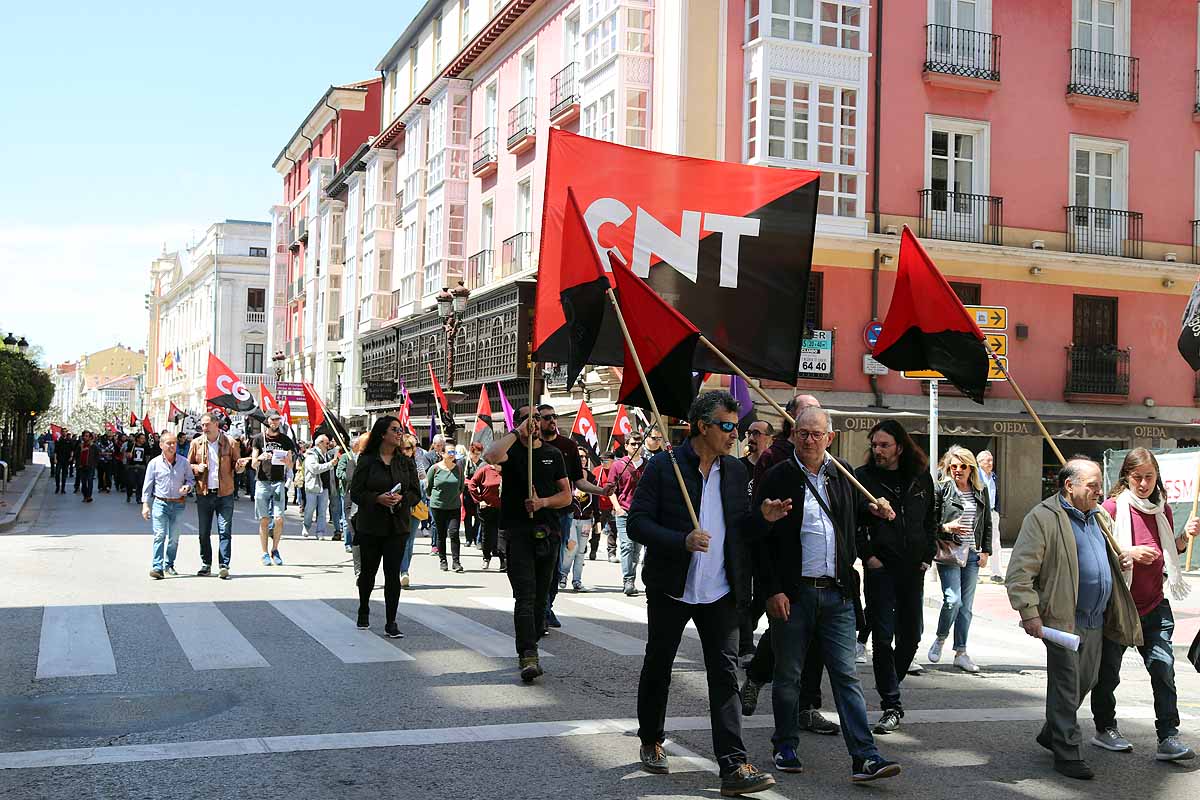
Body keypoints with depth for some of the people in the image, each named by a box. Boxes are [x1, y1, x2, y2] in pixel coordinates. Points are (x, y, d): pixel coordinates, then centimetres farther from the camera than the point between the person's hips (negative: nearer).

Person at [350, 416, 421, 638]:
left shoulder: (406, 462, 6)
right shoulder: (367, 461, -3)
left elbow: (416, 493, 6)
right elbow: (355, 493, -4)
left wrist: (401, 498, -14)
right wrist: (378, 498, -19)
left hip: (397, 527, 1)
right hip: (370, 525, -1)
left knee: (393, 573, -5)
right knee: (368, 570, 13)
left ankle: (390, 623, -1)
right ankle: (364, 612, 38)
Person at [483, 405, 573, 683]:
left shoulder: (553, 454, 13)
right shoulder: (511, 449, 1)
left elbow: (566, 495, 12)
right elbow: (490, 456, -25)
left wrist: (543, 502, -7)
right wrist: (517, 432, -16)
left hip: (548, 532, 4)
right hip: (518, 532, -4)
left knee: (541, 595, 9)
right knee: (525, 595, -13)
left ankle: (528, 651, 20)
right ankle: (529, 656, -19)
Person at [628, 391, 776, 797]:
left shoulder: (735, 470, 6)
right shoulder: (663, 466, -10)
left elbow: (739, 527, 12)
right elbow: (637, 523, -12)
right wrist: (683, 541, -25)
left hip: (720, 592, 3)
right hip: (671, 590, -3)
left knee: (725, 675, -4)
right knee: (658, 669, 13)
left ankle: (734, 767, -5)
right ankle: (651, 743, 34)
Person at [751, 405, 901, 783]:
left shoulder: (843, 475, 9)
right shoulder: (777, 478, -4)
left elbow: (859, 511, 28)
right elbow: (760, 539, -5)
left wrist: (878, 510, 5)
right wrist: (772, 590, -11)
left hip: (838, 594, 3)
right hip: (792, 594, -3)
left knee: (846, 675, 1)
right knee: (788, 675, 9)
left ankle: (865, 758, 0)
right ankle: (786, 748, 24)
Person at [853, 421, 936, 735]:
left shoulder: (921, 477, 8)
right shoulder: (863, 477, -4)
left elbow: (930, 520, 17)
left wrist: (927, 556, 8)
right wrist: (867, 555, -10)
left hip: (913, 568, 4)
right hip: (880, 568, -4)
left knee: (911, 635, 9)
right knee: (883, 637, -5)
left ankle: (890, 686, 30)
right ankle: (892, 706, 1)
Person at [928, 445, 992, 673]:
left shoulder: (981, 492, 10)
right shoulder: (942, 490, -3)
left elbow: (987, 524, 16)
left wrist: (986, 551, 8)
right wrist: (946, 527, -18)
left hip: (972, 554, 4)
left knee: (966, 605, 6)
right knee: (953, 599, -16)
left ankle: (961, 653, 13)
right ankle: (940, 639, 11)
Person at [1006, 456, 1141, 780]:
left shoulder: (1099, 518, 15)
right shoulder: (1043, 518, -12)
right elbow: (1019, 572, -16)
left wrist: (1121, 561, 9)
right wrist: (1029, 614, -22)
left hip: (1096, 619, 8)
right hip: (1064, 619, -8)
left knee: (1086, 681, 17)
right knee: (1067, 686, -2)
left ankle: (1051, 733, 35)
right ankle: (1067, 754, 7)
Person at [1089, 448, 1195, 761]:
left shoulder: (1162, 510, 9)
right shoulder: (1112, 508, -7)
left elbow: (1169, 553, 20)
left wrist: (1185, 536, 2)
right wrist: (1128, 552, -22)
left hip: (1154, 605, 4)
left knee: (1163, 666, -7)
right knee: (1108, 670, 8)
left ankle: (1168, 738, -4)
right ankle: (1104, 729, 25)